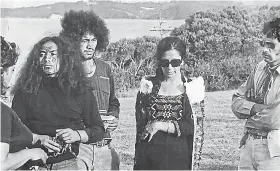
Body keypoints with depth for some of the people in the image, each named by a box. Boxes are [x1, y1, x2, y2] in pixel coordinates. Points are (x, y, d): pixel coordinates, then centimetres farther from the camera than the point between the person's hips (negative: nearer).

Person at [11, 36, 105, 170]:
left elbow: (99, 130, 10)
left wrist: (77, 135, -7)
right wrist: (38, 139, -10)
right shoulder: (26, 90, 7)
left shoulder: (80, 91, 8)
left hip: (75, 159, 1)